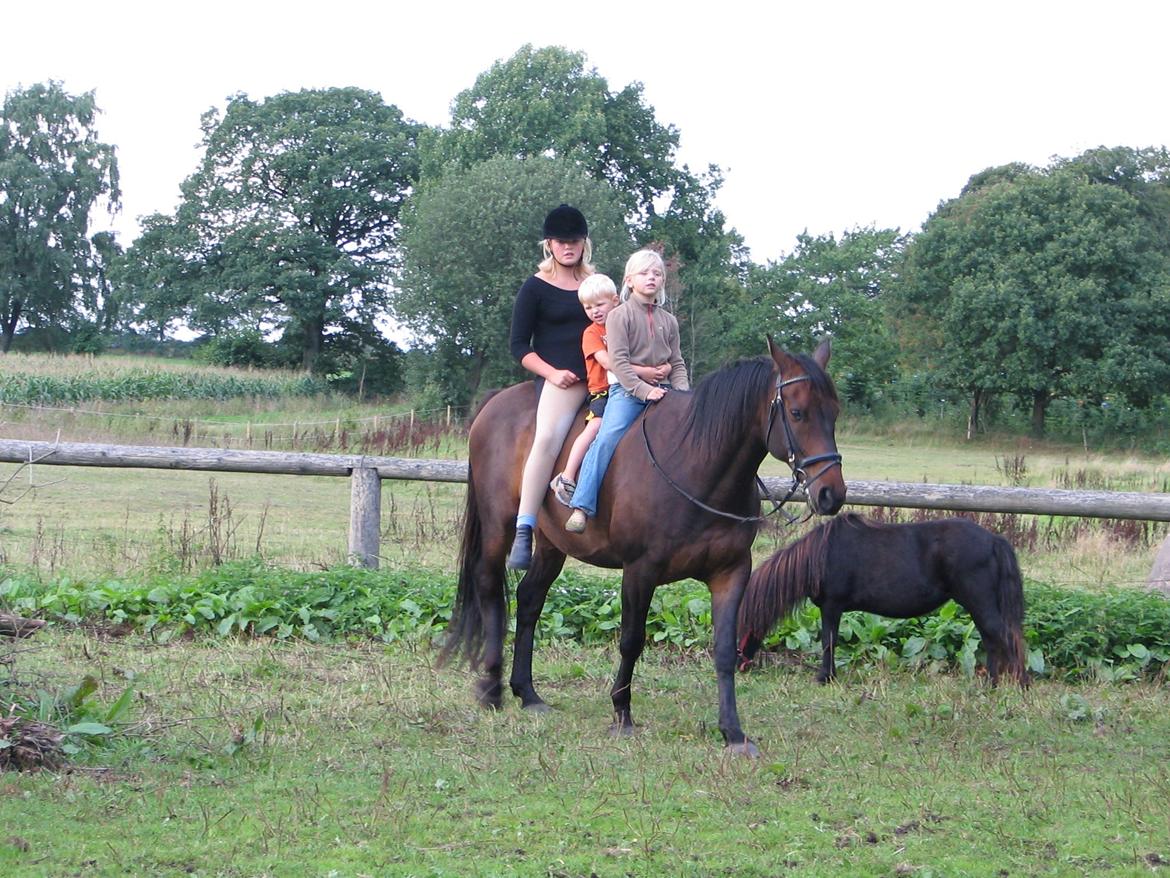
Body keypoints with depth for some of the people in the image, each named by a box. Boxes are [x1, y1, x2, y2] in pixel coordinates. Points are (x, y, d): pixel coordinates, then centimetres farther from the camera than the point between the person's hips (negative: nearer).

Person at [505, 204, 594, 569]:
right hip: (562, 379, -6)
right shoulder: (536, 288, 6)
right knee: (548, 436, -30)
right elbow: (519, 346, 3)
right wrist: (552, 373, -13)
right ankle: (523, 531, -34)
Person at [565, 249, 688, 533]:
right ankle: (581, 507, -29)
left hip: (662, 390, 5)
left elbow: (677, 363, 17)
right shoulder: (619, 315, 2)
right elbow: (618, 361, -8)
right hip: (627, 390, -5)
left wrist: (683, 393, -1)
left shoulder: (669, 321, 18)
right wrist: (644, 390, -19)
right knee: (607, 438, -25)